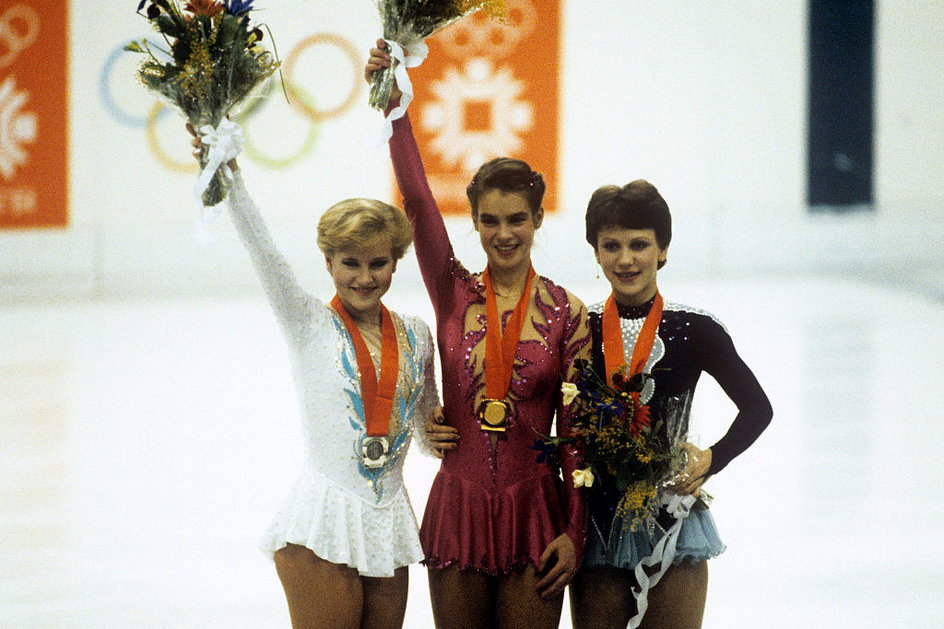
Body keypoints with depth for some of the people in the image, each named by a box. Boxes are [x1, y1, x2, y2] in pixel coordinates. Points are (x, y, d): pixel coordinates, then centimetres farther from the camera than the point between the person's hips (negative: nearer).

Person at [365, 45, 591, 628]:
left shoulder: (567, 313, -1)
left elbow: (575, 428, -1)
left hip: (533, 512, -2)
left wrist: (575, 530, -5)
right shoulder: (454, 292, 2)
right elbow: (417, 198, -10)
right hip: (458, 507, 2)